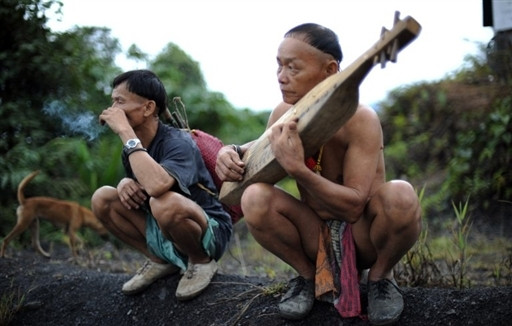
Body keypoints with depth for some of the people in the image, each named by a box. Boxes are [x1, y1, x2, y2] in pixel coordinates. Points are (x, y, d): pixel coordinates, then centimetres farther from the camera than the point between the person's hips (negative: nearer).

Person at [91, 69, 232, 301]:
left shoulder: (178, 142, -24)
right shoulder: (133, 148, -1)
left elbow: (157, 185, -45)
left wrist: (125, 131, -35)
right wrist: (124, 184, -15)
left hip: (209, 233, -7)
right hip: (163, 234, 7)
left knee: (165, 203, -37)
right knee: (103, 199, -6)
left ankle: (201, 261, -7)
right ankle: (161, 261, 7)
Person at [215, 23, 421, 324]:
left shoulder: (360, 119, -24)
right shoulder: (284, 114, -8)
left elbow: (354, 206, -28)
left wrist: (296, 168, -40)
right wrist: (233, 151, -8)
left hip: (364, 234, -3)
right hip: (318, 236, 4)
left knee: (400, 196, -35)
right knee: (255, 198, -24)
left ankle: (380, 275, -2)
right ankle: (308, 275, 4)